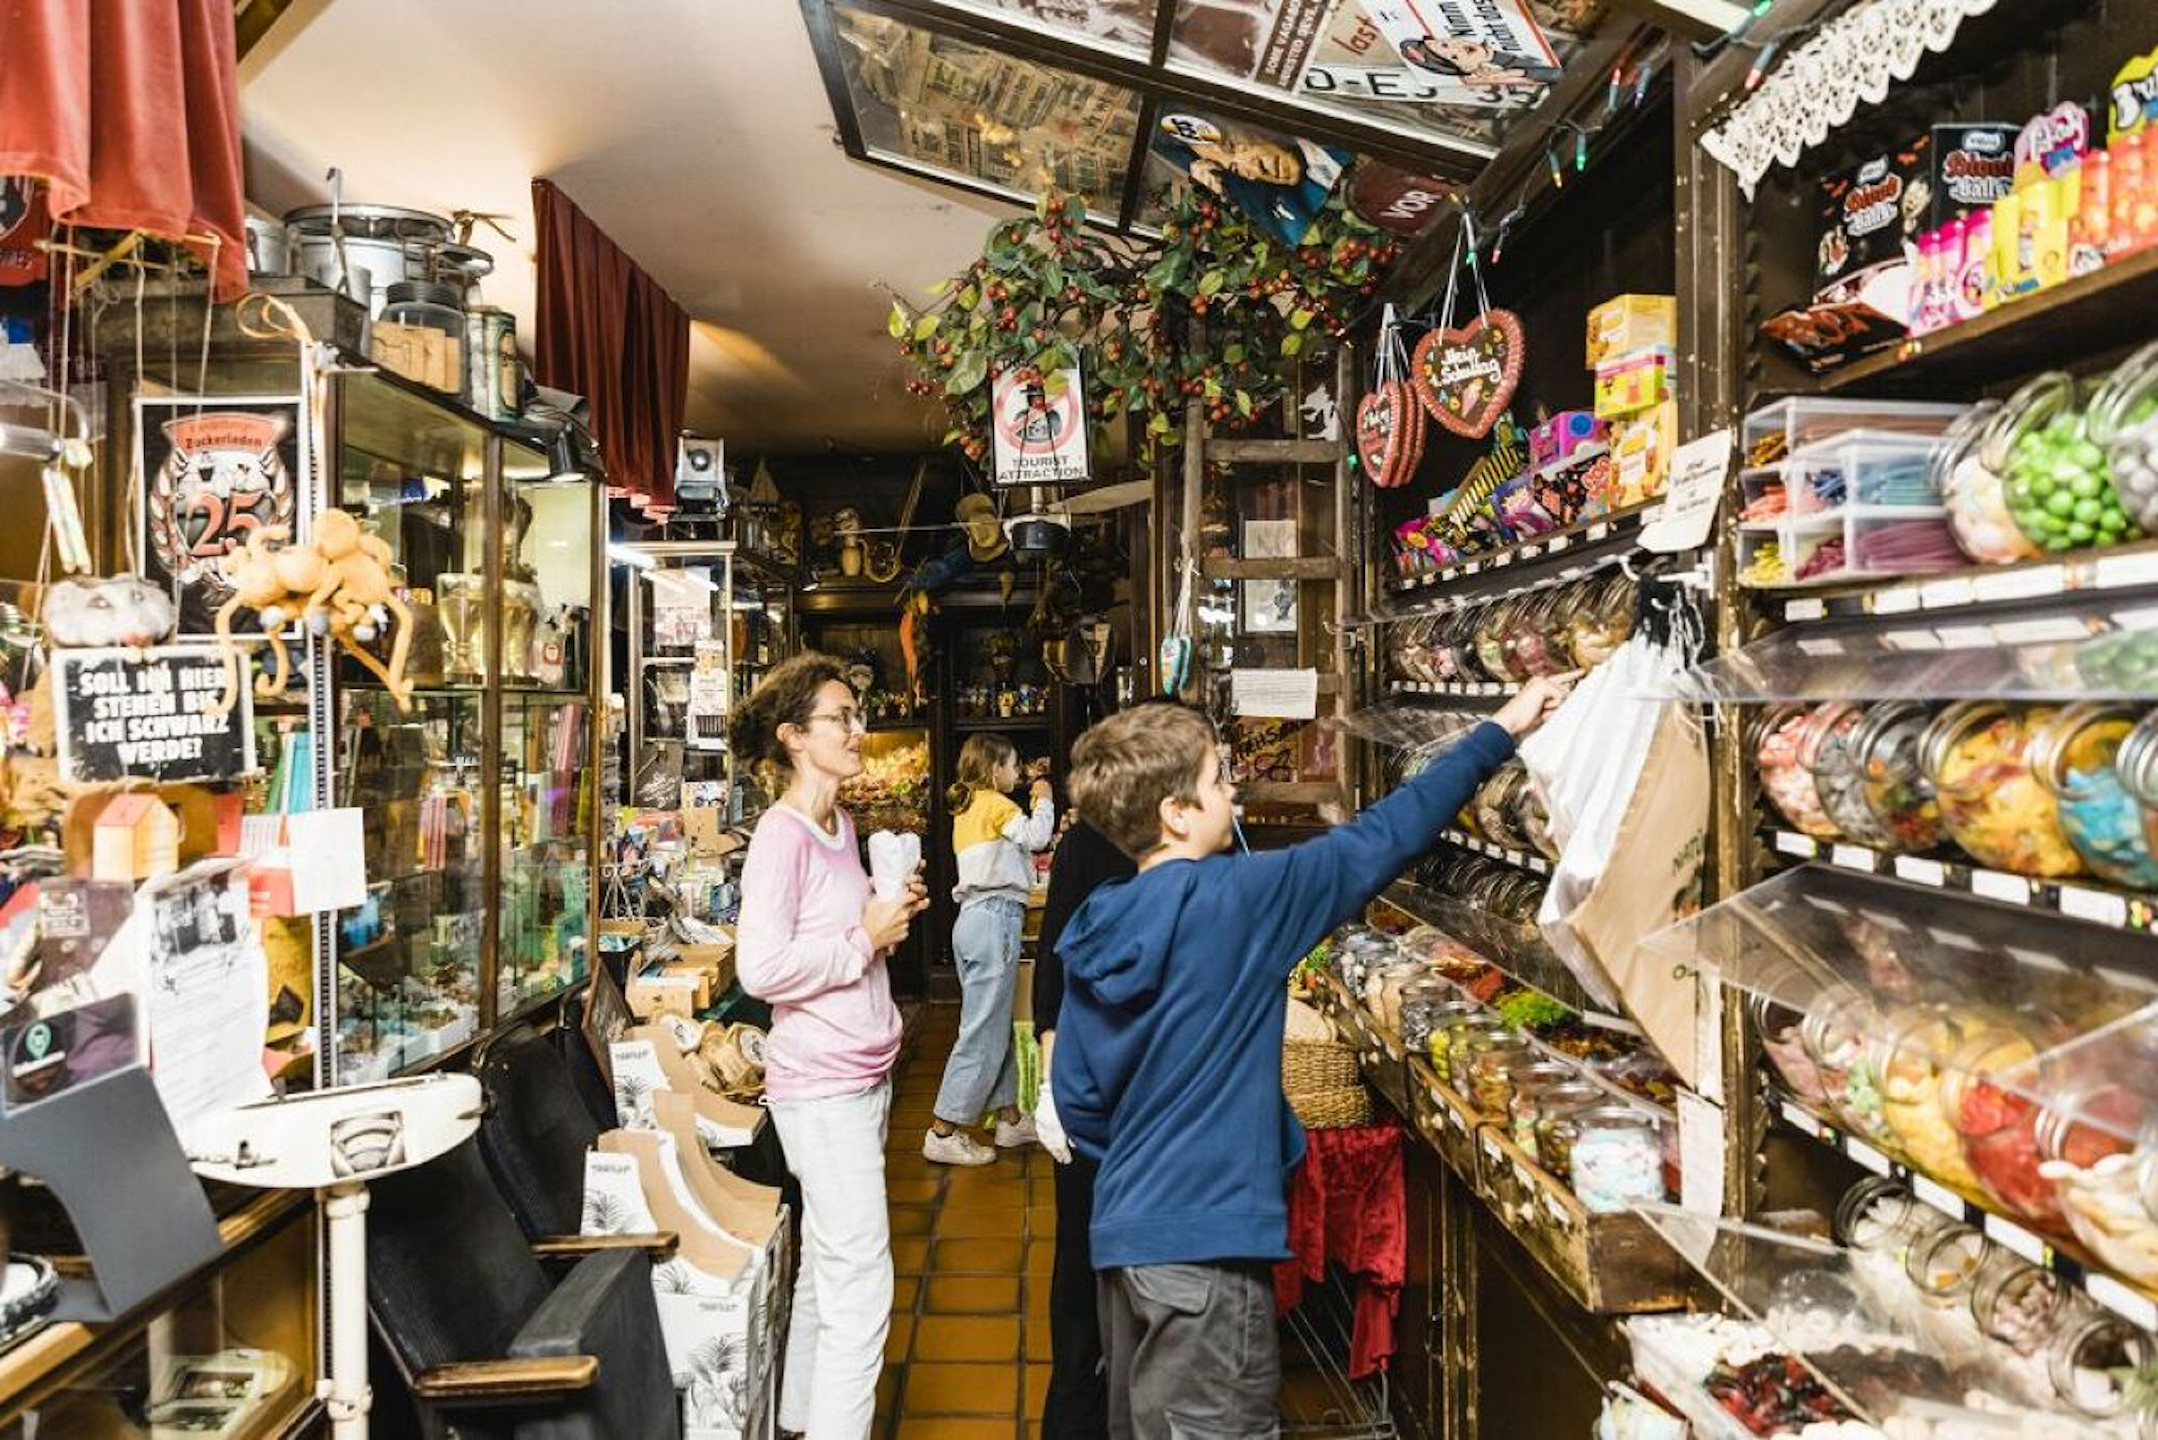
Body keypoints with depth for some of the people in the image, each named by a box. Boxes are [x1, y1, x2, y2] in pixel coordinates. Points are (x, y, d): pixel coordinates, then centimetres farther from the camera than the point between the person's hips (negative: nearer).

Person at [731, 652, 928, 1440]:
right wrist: (866, 938, -18)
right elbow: (761, 967, -25)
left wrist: (890, 913, 2)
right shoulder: (781, 834, -17)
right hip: (820, 1082, -9)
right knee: (860, 1286, -6)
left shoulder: (840, 823, 10)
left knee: (825, 1269, 21)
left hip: (864, 1073, 9)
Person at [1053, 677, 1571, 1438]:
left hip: (1123, 1229, 7)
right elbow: (1376, 841, -12)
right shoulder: (1236, 898, -18)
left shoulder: (1093, 932, 1)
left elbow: (1076, 1101, 4)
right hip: (1205, 1241, -7)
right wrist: (1498, 733, -4)